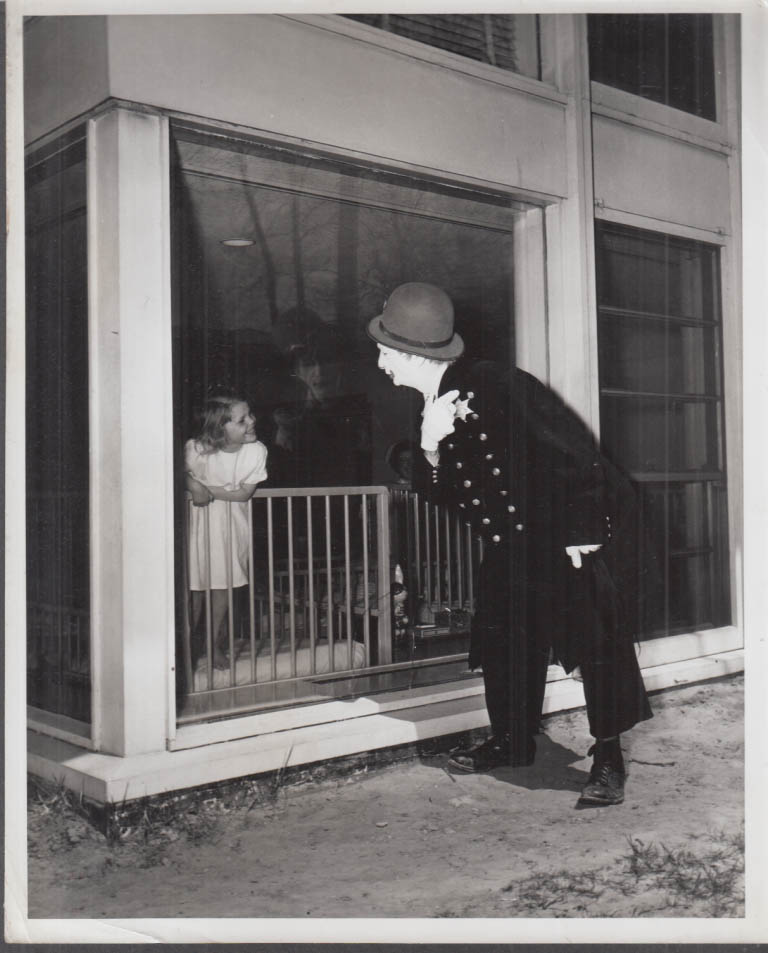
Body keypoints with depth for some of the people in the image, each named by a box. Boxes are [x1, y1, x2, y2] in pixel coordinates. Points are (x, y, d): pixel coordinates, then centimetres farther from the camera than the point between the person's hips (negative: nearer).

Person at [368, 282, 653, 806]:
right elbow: (448, 495, 2)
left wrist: (581, 534, -22)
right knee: (503, 634, 10)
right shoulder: (432, 407, 1)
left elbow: (575, 453, -24)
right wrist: (432, 450, -18)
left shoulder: (494, 387, -24)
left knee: (598, 639, -8)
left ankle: (609, 758, 5)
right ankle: (512, 740, 27)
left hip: (584, 523, -8)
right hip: (514, 538, 9)